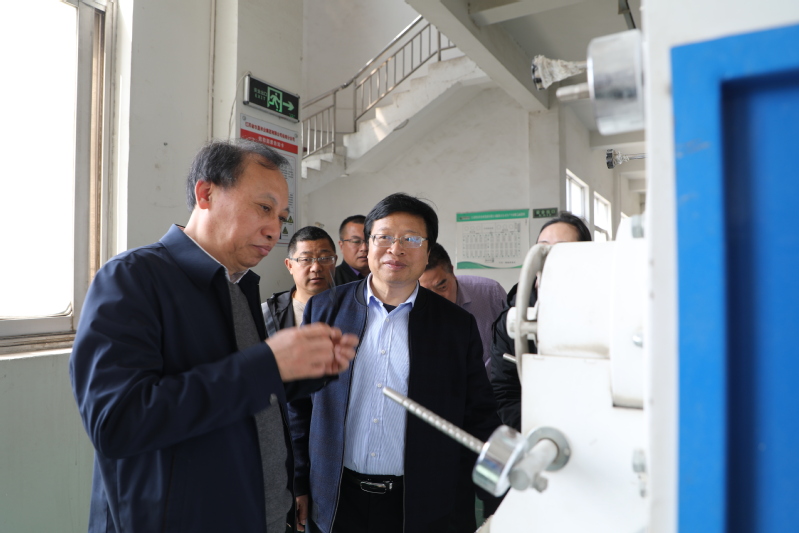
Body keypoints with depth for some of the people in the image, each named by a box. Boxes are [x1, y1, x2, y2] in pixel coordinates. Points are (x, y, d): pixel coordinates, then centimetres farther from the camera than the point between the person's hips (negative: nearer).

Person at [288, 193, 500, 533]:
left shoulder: (458, 325, -3)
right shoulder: (324, 309, -1)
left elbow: (479, 419, 1)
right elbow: (299, 401, 4)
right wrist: (299, 484, 4)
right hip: (336, 502, 1)